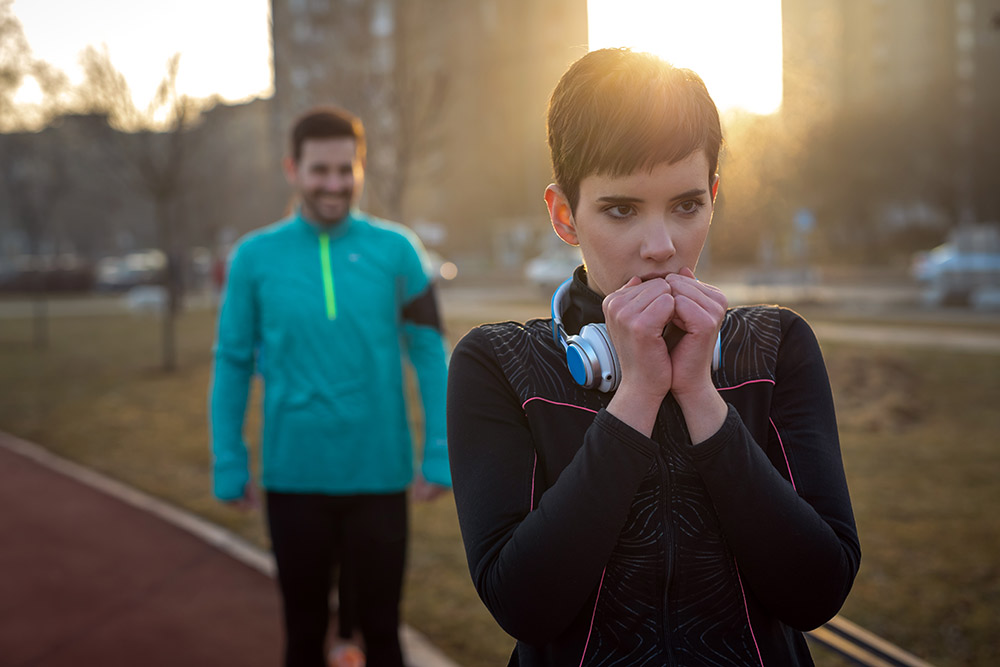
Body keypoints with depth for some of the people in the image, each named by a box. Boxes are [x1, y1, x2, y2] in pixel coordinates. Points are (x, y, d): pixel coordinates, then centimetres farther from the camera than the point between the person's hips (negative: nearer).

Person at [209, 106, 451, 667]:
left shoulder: (396, 250, -2)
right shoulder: (255, 257, -1)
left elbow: (430, 354, -2)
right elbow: (233, 364, 3)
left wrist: (440, 456, -7)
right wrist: (229, 466, 1)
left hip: (379, 474, 0)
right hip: (294, 478, 1)